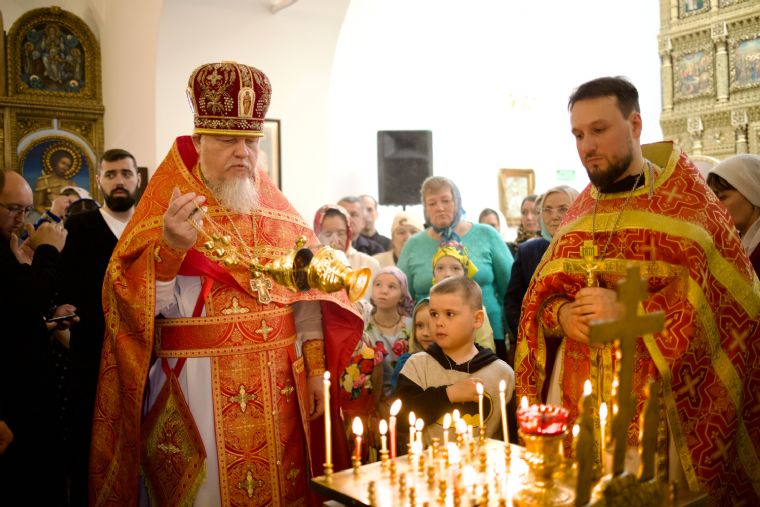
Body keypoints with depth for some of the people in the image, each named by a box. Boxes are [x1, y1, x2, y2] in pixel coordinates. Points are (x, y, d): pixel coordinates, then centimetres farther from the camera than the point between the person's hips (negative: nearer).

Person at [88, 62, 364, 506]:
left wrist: (316, 367, 1)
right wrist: (170, 248, -31)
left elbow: (308, 293, 6)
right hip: (200, 386, -3)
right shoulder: (166, 211, -5)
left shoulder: (276, 208, 6)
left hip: (280, 386, 4)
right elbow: (141, 305, -15)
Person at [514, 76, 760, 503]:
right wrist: (561, 316, -9)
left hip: (653, 393, -4)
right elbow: (540, 298, 13)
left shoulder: (685, 203, -2)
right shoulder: (580, 212, 11)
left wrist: (628, 310, -20)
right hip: (574, 391, 4)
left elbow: (720, 299, -11)